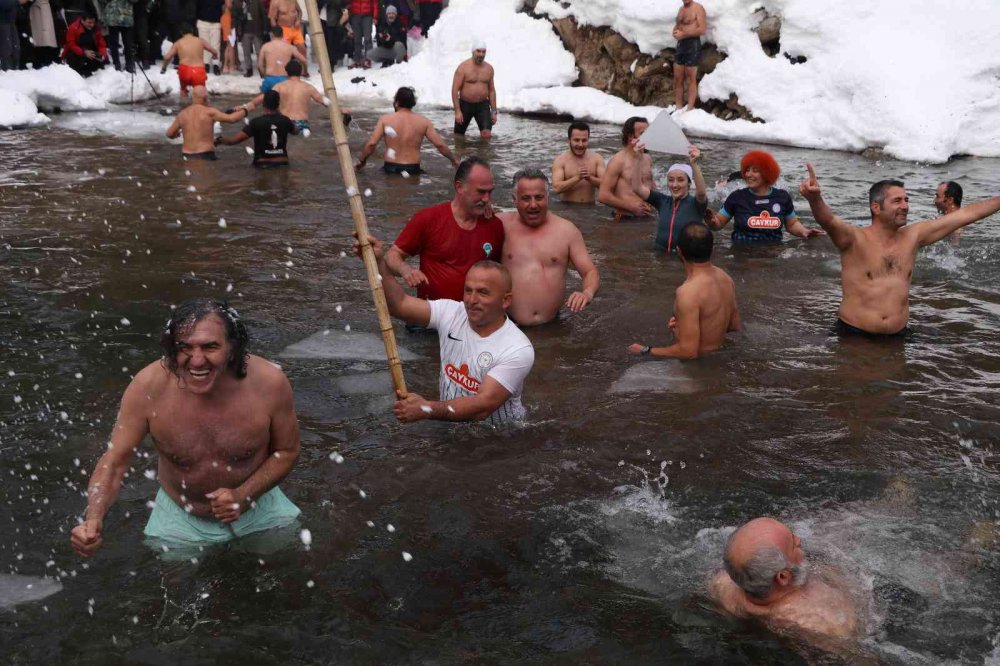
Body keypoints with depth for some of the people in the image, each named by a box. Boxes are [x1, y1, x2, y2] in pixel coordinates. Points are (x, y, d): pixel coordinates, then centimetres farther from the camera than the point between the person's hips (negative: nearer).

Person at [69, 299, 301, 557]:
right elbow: (114, 462, -18)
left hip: (257, 506, 0)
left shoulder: (269, 382, -26)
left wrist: (243, 496, -24)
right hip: (180, 521, 0)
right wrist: (93, 520, -36)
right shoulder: (148, 387, -25)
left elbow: (286, 451, -10)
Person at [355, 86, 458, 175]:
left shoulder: (385, 119, -3)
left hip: (390, 168, 0)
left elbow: (371, 144, -8)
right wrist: (454, 160, 14)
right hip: (413, 169, 0)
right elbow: (440, 145, -1)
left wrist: (361, 161, 7)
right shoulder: (423, 121, 1)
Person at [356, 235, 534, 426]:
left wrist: (427, 409, -37)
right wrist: (379, 263, -21)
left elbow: (483, 406, -26)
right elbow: (399, 304, -8)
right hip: (448, 423, 4)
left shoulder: (518, 349, -19)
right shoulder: (451, 313, -2)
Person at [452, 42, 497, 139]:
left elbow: (491, 90, 12)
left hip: (483, 105, 2)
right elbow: (455, 89, -12)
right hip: (465, 105, -2)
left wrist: (494, 111, 7)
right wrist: (457, 111, -18)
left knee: (487, 134, -18)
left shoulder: (489, 68, 4)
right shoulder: (463, 67, -9)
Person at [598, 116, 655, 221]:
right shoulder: (618, 161, -9)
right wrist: (631, 206, -13)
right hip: (626, 219, -6)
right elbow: (603, 196, -14)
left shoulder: (648, 159, 12)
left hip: (648, 218, 6)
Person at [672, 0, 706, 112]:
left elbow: (702, 30, -16)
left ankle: (689, 109, -2)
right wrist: (676, 32, -1)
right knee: (677, 79, 6)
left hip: (692, 45, -8)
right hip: (680, 44, 8)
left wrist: (683, 34, -16)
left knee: (691, 79, -4)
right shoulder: (681, 9, 16)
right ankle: (678, 108, 12)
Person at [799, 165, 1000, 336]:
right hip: (854, 334, -4)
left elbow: (965, 214, 15)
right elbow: (829, 220, -28)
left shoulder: (913, 236, 9)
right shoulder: (854, 239, -7)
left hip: (898, 334, 4)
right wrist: (814, 198, -49)